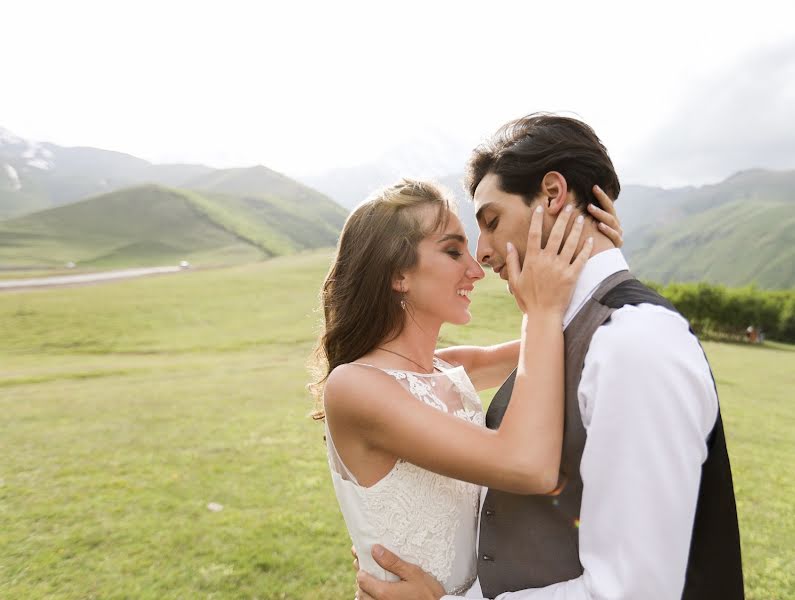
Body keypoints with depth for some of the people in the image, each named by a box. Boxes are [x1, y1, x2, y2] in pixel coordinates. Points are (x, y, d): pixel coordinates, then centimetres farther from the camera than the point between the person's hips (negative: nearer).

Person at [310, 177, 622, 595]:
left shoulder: (453, 368, -5)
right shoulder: (353, 386, -27)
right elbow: (527, 467, -35)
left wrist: (596, 260, -11)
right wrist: (542, 309, -27)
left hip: (481, 587, 7)